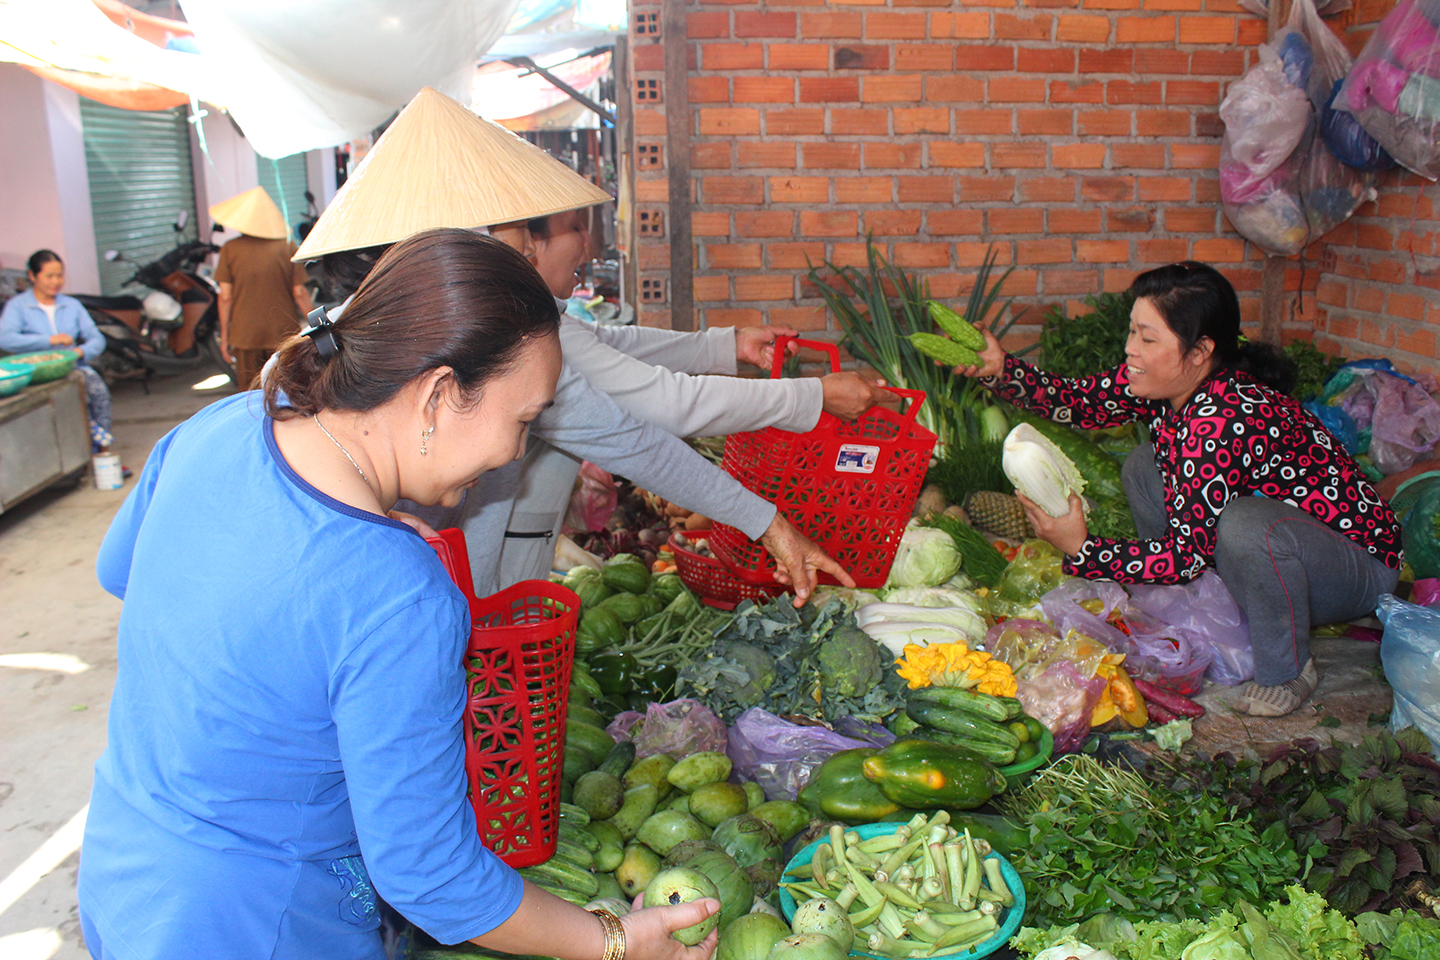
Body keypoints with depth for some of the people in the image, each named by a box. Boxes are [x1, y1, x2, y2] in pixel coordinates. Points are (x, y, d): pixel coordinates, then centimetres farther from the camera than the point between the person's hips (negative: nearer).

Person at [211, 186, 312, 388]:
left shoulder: (230, 249, -3)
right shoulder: (287, 247, -3)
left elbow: (225, 297, -3)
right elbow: (299, 293, -4)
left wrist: (224, 337, 6)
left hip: (245, 334, 0)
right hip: (283, 332, 0)